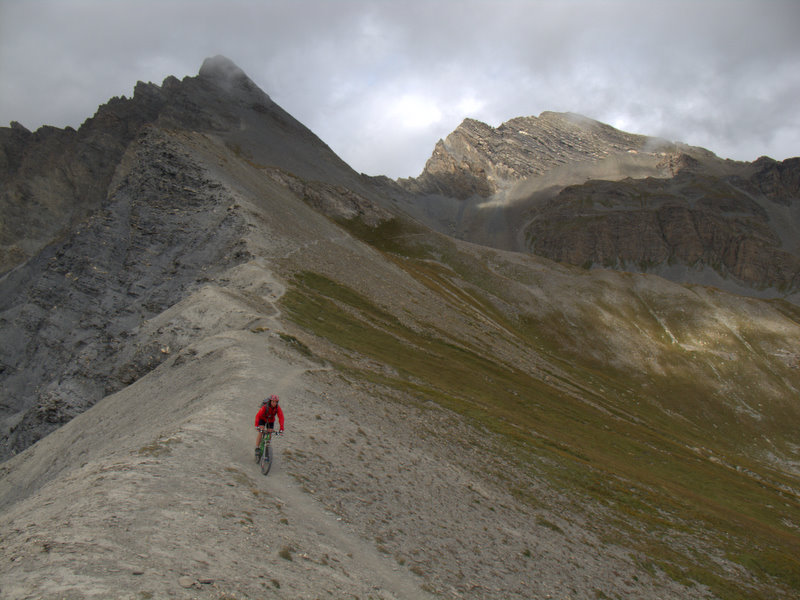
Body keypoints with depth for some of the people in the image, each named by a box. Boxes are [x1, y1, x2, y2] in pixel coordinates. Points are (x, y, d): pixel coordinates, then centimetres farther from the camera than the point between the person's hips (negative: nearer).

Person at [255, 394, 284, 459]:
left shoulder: (278, 407, -27)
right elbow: (258, 415, -41)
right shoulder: (265, 407, -35)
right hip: (262, 419, -3)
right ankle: (257, 449, -15)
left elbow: (281, 417, -30)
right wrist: (256, 426, -54)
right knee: (260, 432, -20)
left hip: (271, 420, 3)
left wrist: (281, 429, -39)